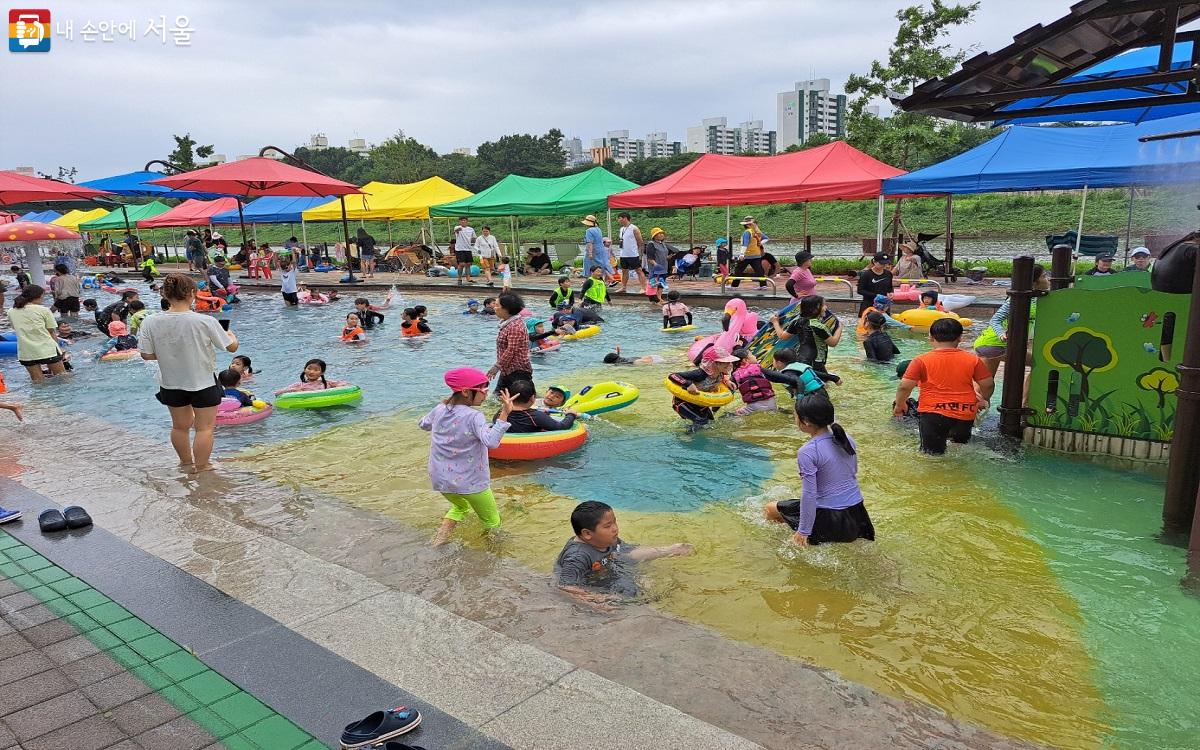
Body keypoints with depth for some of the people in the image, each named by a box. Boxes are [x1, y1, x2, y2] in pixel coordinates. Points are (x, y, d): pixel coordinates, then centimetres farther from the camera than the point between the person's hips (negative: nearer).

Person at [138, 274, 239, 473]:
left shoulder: (150, 322, -14)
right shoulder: (205, 321, -23)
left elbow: (147, 355, -7)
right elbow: (232, 347, -13)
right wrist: (231, 335, 10)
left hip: (171, 384, 4)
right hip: (203, 383, -4)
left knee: (180, 426, 23)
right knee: (204, 427, 13)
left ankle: (186, 463, 41)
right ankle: (201, 467, 22)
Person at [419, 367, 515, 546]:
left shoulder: (439, 410, -1)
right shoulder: (473, 417, -20)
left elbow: (423, 424, 20)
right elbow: (491, 441, -37)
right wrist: (504, 414, -39)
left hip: (440, 480, 6)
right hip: (471, 482, -6)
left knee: (460, 506, 33)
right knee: (492, 523, 16)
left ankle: (442, 534, 13)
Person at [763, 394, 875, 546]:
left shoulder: (807, 452, -20)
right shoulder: (847, 439, 1)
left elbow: (809, 495, -20)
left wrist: (803, 532, -13)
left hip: (830, 519, -7)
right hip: (857, 514, 7)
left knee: (770, 509, 10)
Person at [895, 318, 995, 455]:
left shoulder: (921, 360, -3)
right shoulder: (973, 359, 4)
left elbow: (904, 387, -6)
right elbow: (988, 385, 8)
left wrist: (899, 406, 11)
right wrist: (983, 401, 28)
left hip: (932, 412, -3)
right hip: (965, 415, 3)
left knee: (933, 450, 6)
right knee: (961, 439, 28)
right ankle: (960, 435, 5)